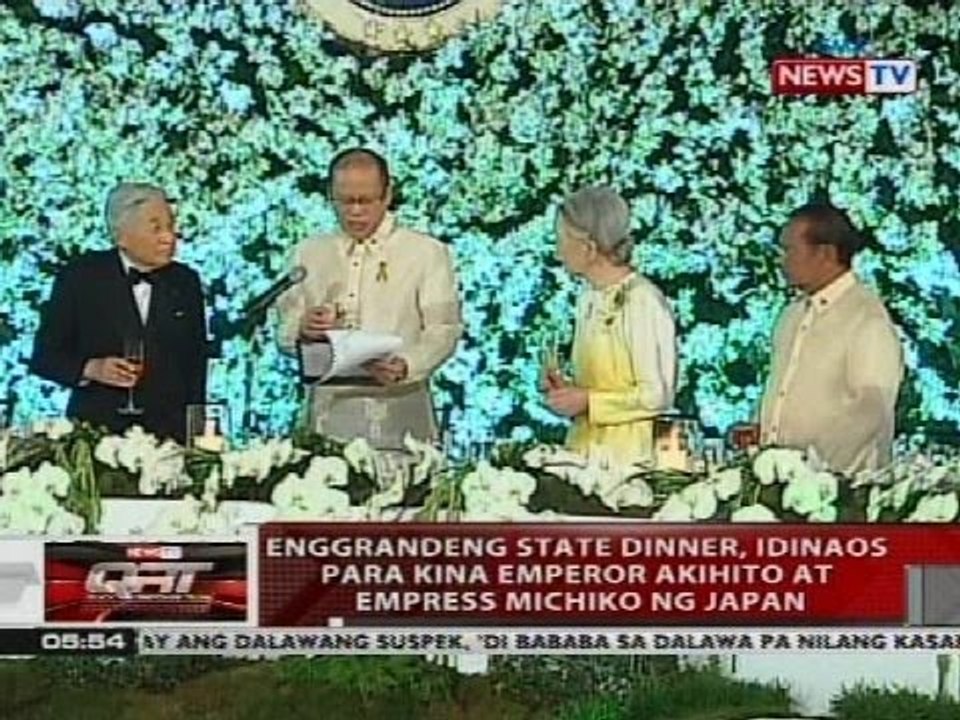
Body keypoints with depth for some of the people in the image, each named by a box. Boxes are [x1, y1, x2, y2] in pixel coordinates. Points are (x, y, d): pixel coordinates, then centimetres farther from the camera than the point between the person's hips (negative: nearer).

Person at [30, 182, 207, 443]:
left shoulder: (186, 282, 7)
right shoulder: (81, 277, -1)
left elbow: (196, 365, 11)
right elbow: (44, 356, -1)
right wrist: (91, 369, -19)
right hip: (96, 431, -2)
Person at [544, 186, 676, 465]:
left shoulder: (642, 300, -14)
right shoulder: (589, 297, 10)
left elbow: (656, 395, -15)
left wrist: (587, 401, -14)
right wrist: (568, 390, 3)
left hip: (629, 453, -7)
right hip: (585, 447, 7)